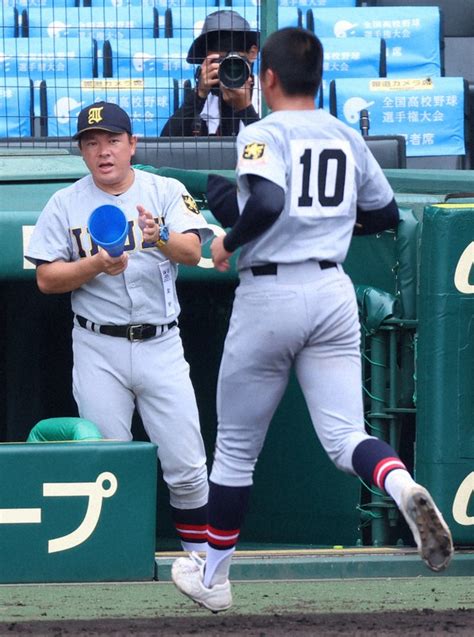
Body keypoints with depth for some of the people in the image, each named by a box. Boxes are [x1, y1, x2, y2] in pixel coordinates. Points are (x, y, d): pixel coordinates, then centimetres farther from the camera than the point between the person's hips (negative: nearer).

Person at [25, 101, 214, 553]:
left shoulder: (167, 192, 2)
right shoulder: (66, 204, 4)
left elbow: (192, 252, -12)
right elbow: (46, 279, 1)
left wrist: (160, 238, -34)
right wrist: (95, 265, -16)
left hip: (160, 345, 0)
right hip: (98, 350, 0)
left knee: (186, 465, -2)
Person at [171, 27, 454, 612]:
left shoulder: (263, 134, -8)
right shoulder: (347, 138, 10)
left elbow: (266, 203, -26)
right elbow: (385, 214, 21)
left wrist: (228, 241, -10)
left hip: (268, 295, -4)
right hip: (333, 294, 4)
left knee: (236, 447, 10)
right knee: (345, 436, -3)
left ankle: (212, 576, 22)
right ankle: (402, 486, -37)